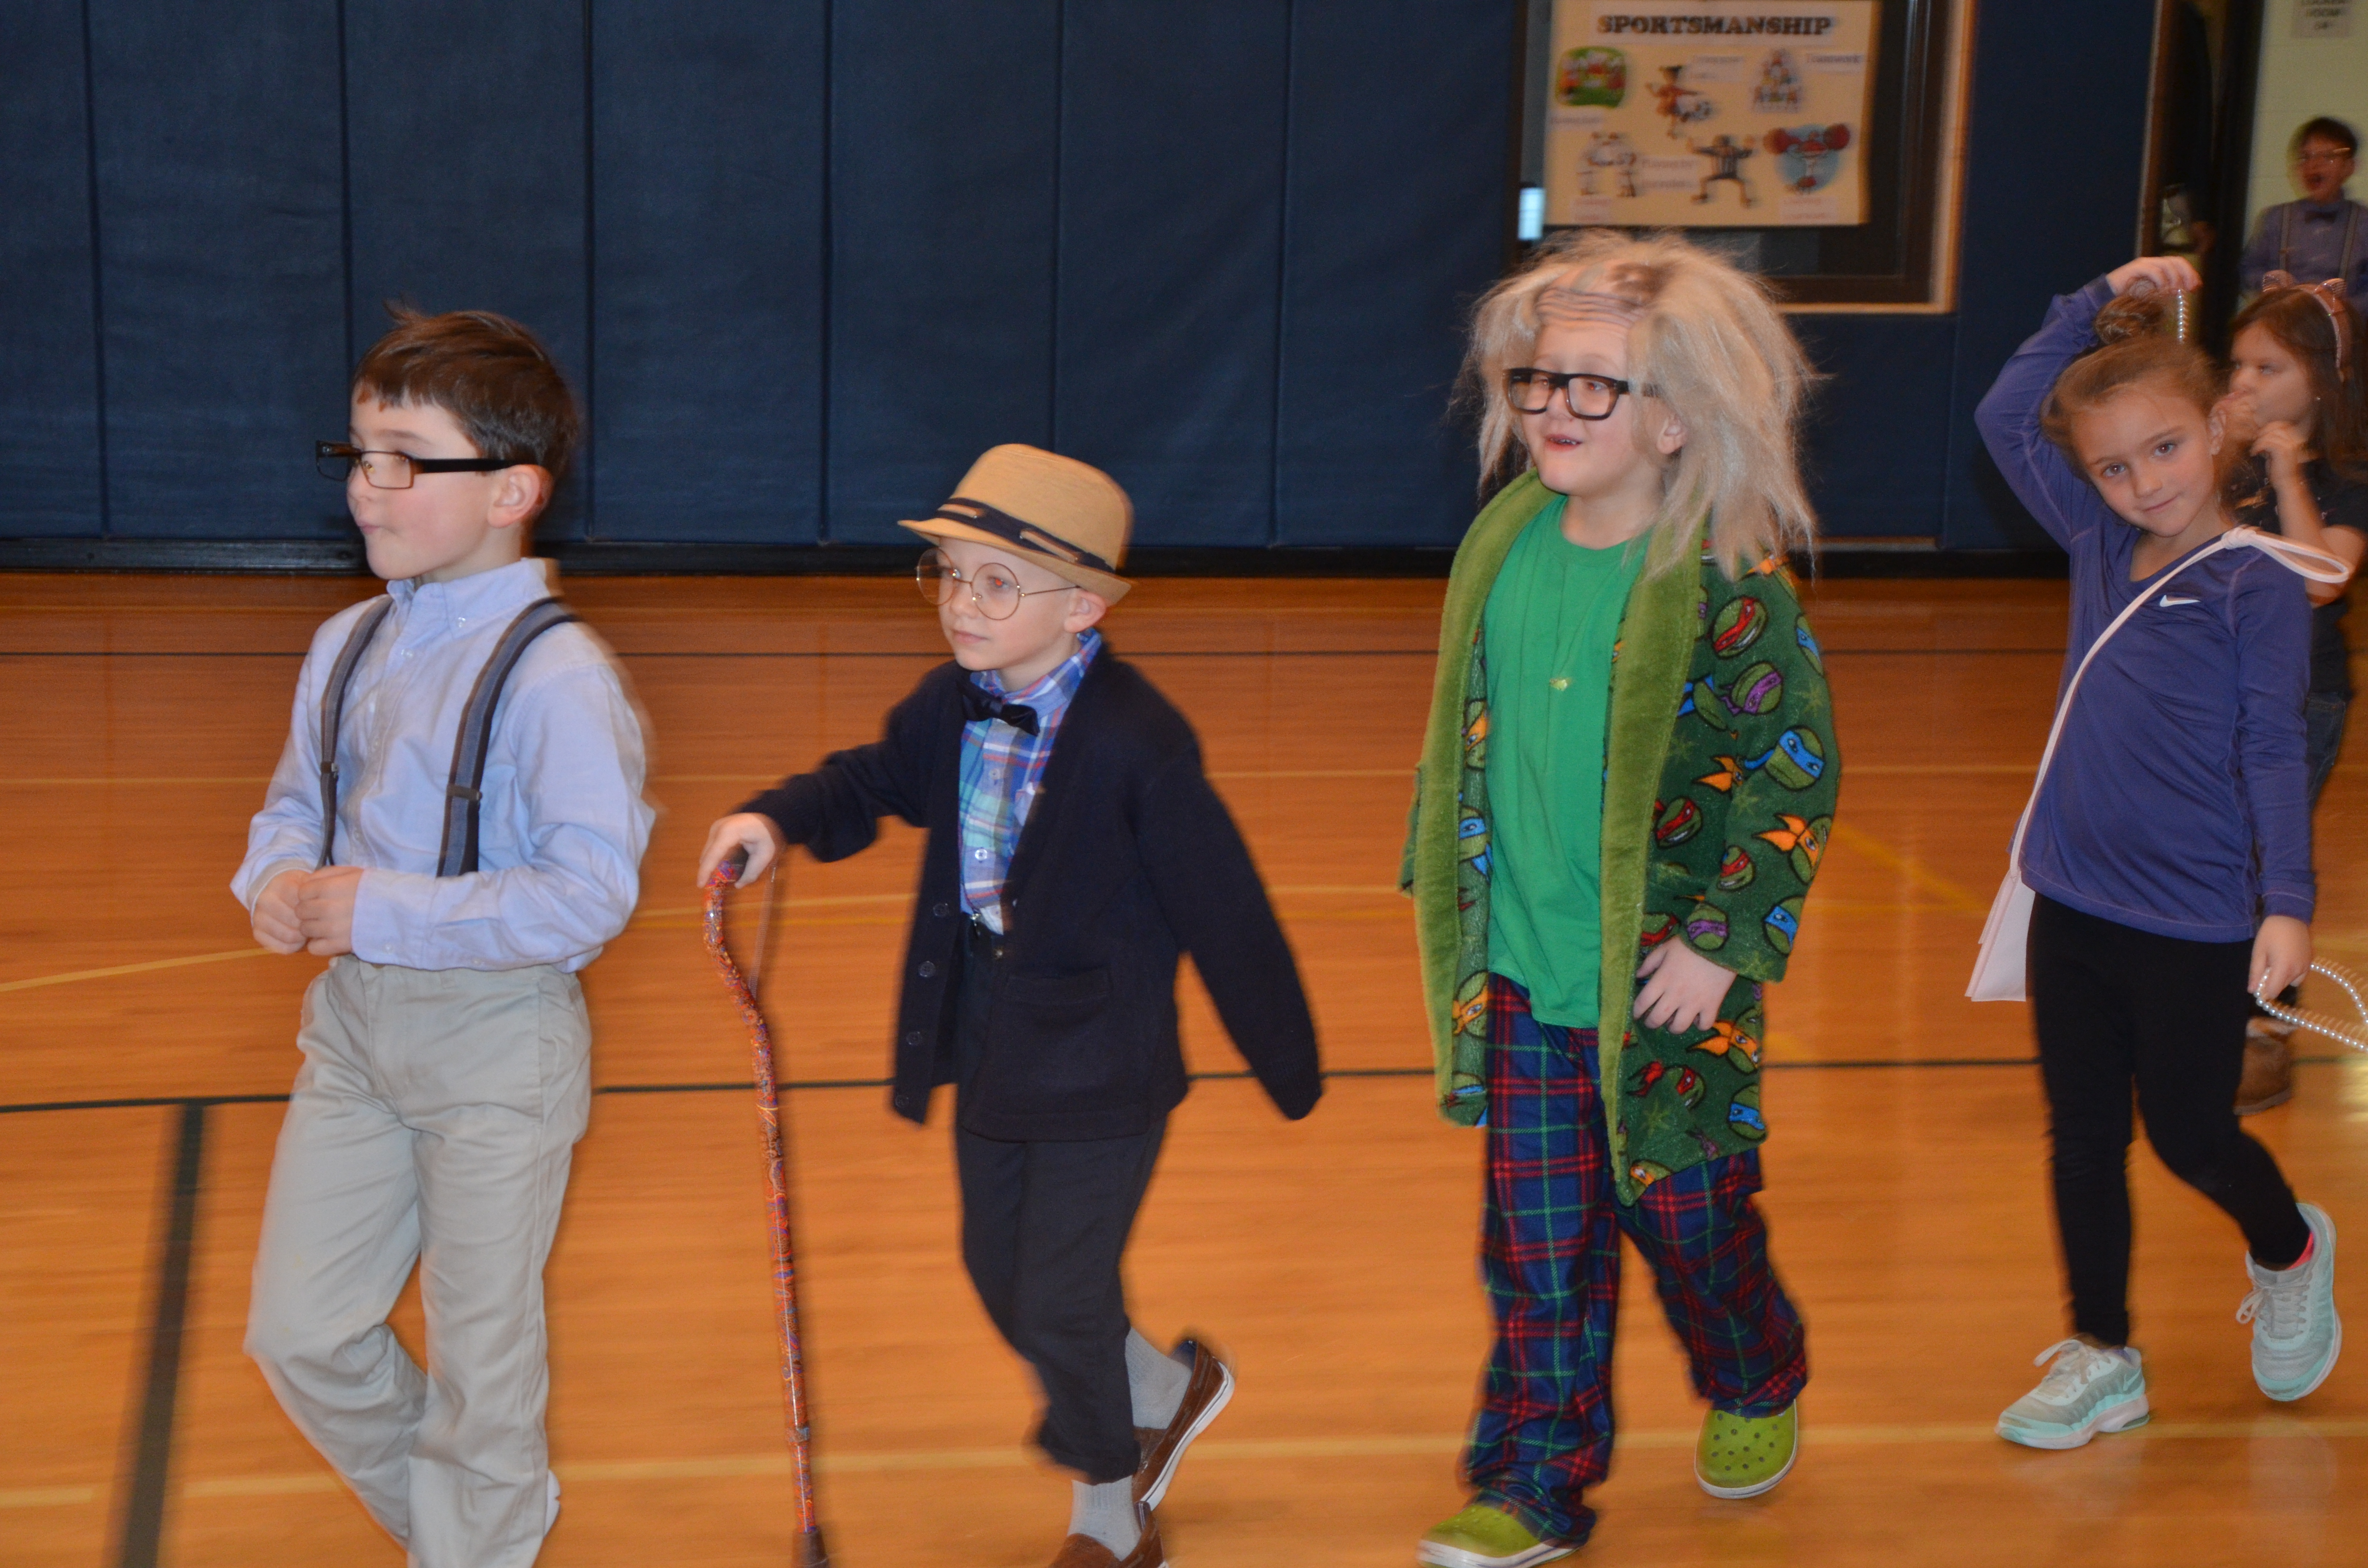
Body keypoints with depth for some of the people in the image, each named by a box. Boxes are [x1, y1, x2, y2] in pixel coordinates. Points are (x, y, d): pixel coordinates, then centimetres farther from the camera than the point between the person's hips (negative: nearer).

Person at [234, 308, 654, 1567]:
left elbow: (592, 893, -26)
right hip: (352, 1023, 7)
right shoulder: (348, 646, 4)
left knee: (480, 1348, 9)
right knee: (297, 1332, 13)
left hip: (497, 1037, -7)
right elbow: (296, 798, 19)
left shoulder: (556, 676, -20)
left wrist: (383, 913, -24)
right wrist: (275, 880, -4)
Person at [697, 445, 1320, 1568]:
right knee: (1002, 1281, 20)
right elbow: (879, 779, 16)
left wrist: (1289, 1070, -8)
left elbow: (1224, 916, -17)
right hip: (989, 1050, 7)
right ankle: (1169, 1391, 48)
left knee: (1058, 1306, 4)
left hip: (1098, 1072, -7)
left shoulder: (1138, 745, -24)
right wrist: (780, 820, -5)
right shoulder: (953, 705, -5)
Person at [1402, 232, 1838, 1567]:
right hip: (1523, 980, 4)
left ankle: (1757, 1388, 43)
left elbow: (1797, 770, -13)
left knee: (1690, 1217, 15)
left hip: (1667, 986, -4)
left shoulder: (1729, 587, -16)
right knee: (1538, 1244, 7)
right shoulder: (1507, 549, 1)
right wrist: (1455, 897, 12)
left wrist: (1727, 940, -15)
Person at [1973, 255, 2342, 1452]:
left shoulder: (2256, 585, -12)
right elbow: (2006, 415, 8)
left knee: (2189, 1134, 8)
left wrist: (2288, 901, -21)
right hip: (2074, 911, 5)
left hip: (2196, 928, -5)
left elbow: (2272, 751, -14)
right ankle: (2101, 1359, 25)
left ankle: (2291, 1253, 39)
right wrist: (2097, 307, 2)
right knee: (2083, 1139, 11)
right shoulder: (2098, 548, 4)